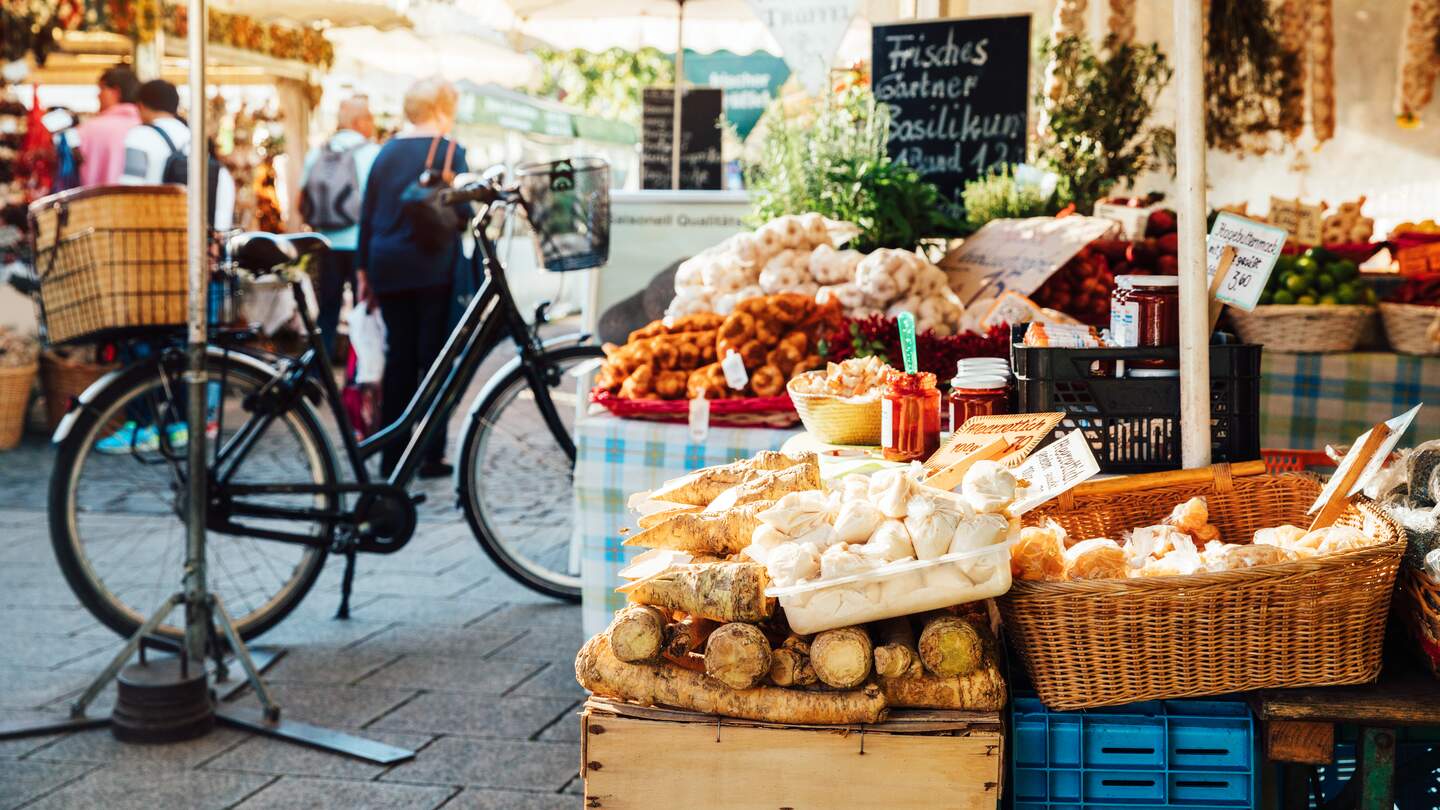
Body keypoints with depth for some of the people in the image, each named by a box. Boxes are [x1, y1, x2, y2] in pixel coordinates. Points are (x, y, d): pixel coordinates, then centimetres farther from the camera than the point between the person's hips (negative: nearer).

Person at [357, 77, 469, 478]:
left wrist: (364, 270, 16)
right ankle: (430, 455, 1)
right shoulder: (449, 151, -5)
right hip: (434, 269, -5)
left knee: (399, 358, 10)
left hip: (388, 269, 5)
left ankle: (392, 455, 11)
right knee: (434, 357, 1)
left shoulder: (386, 152, 11)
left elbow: (367, 215, 12)